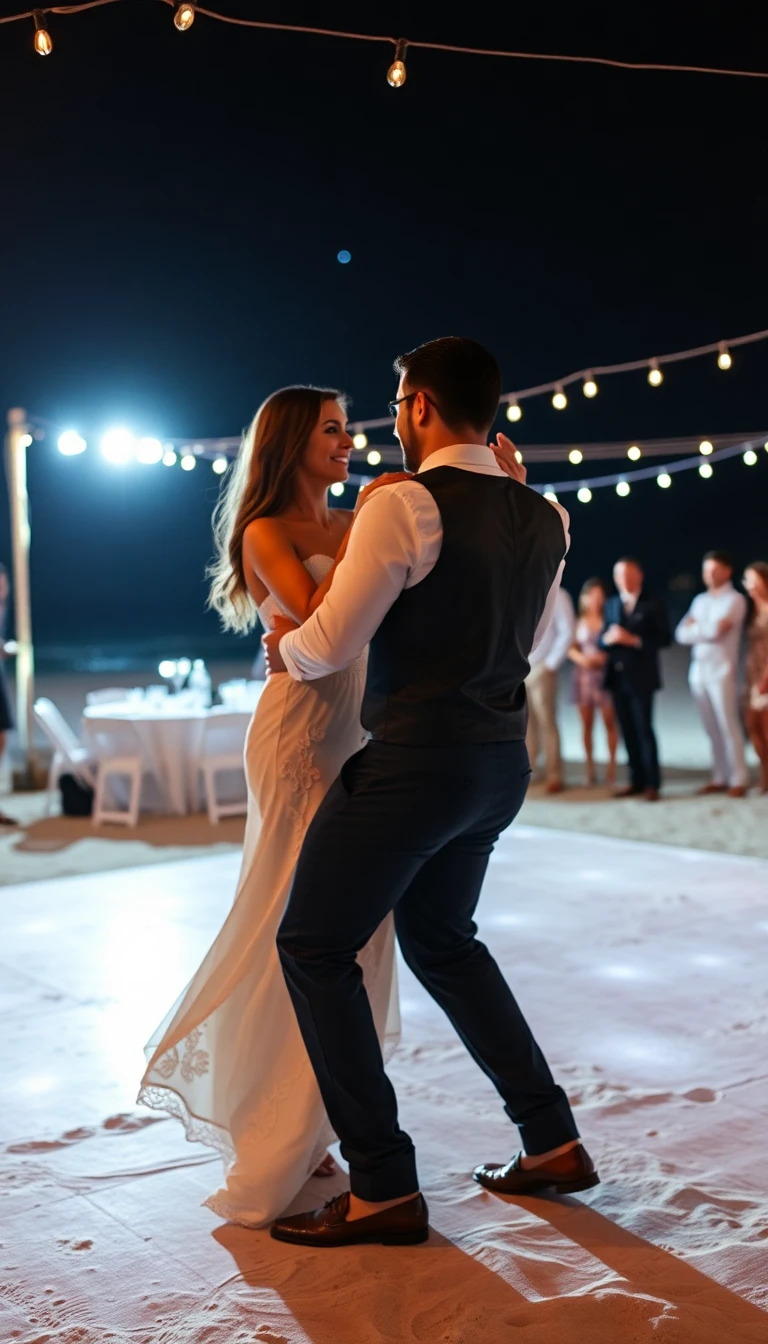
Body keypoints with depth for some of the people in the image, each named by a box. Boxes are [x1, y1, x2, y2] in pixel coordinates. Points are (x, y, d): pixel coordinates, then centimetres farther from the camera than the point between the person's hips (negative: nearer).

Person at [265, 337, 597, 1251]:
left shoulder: (406, 505, -15)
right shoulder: (543, 520, 9)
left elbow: (331, 646, -12)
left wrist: (282, 653, 9)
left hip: (416, 759, -8)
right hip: (500, 761, 8)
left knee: (314, 947, 4)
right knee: (441, 939, 24)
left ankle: (383, 1189, 5)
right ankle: (552, 1141, 27)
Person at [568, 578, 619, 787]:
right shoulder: (580, 622, 7)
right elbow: (571, 648, 9)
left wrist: (604, 657, -17)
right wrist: (581, 658, -10)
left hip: (604, 675, -3)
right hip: (583, 675, 3)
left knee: (609, 722, -3)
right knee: (586, 724, 3)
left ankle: (612, 766, 4)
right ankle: (590, 769, 7)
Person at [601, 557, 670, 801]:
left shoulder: (653, 604, -1)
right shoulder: (611, 604, 14)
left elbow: (664, 638, -8)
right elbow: (603, 638, 13)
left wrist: (634, 640, -18)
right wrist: (608, 638, -11)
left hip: (641, 677, -5)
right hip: (617, 677, 5)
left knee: (644, 729, -6)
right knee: (628, 731, 6)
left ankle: (652, 783, 0)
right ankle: (637, 780, 12)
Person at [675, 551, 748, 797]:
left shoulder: (735, 600, -3)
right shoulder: (700, 600, 16)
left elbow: (717, 630, -14)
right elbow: (681, 634, 7)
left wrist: (695, 627, 3)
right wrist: (707, 630, -6)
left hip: (722, 671, -6)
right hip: (698, 671, 6)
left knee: (729, 726, -5)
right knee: (712, 729, 7)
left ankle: (738, 780, -2)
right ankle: (719, 778, 11)